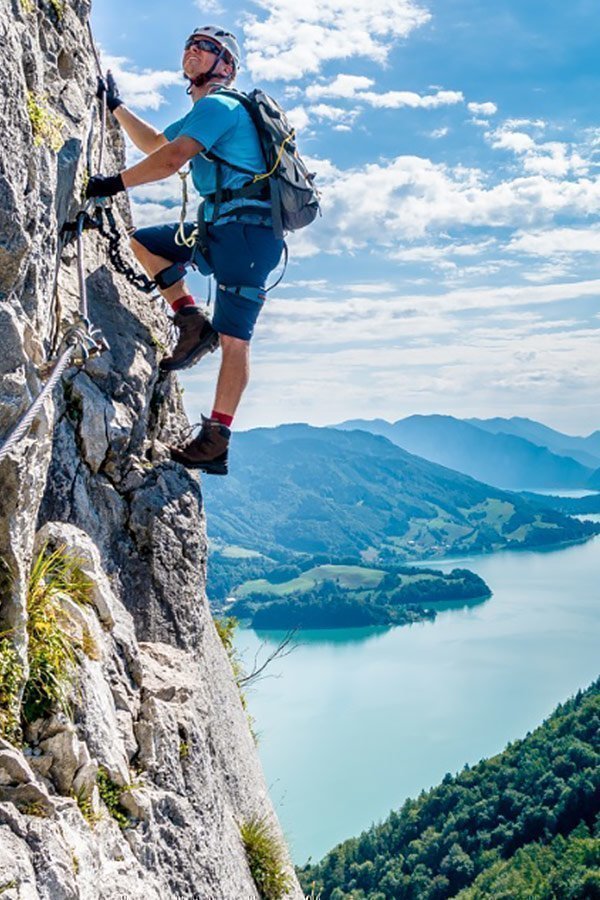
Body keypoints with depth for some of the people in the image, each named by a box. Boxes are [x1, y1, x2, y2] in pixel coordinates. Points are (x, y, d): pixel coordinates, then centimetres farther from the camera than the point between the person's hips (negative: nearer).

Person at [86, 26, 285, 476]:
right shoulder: (203, 113, 26)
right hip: (220, 227, 10)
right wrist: (116, 106, 41)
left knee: (234, 336, -12)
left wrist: (115, 183, -14)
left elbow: (171, 159, -18)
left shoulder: (218, 106, -6)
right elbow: (156, 143, 40)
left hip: (248, 228, -10)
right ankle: (192, 321, 3)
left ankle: (216, 441, -15)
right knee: (141, 241, 11)